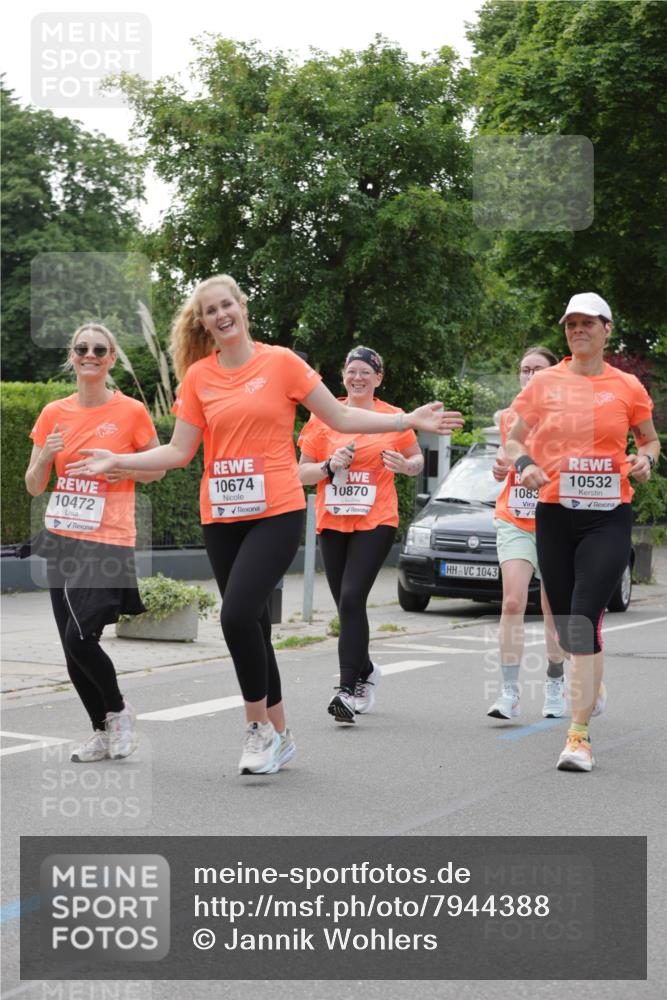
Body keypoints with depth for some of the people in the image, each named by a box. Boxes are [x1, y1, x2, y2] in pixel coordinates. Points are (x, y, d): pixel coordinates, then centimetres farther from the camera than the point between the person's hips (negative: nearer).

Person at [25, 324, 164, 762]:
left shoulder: (131, 412, -4)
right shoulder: (54, 413, 6)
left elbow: (158, 467, 8)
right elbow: (34, 486, 8)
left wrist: (124, 469, -11)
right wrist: (45, 456, -12)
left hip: (109, 541, -5)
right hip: (62, 541, 5)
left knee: (80, 636, -17)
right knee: (71, 648, 6)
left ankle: (119, 709, 10)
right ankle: (103, 732, 24)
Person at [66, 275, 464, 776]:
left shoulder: (281, 362, -2)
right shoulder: (197, 376, 6)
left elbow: (340, 417, 2)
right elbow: (179, 451, 8)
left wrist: (410, 420, -5)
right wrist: (116, 461, 1)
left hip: (276, 513, -4)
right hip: (221, 518, 4)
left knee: (238, 615, -19)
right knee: (250, 622, 9)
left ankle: (259, 725, 0)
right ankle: (278, 734, 23)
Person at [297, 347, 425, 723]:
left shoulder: (394, 418, 3)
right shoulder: (324, 416, 5)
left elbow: (418, 459, 16)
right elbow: (302, 473, 7)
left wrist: (405, 465, -6)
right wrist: (330, 466, -12)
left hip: (376, 521, -3)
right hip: (333, 522, 3)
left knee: (352, 598, -19)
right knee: (346, 604, 10)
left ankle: (349, 689, -18)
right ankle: (366, 671, 35)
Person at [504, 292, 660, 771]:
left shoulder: (628, 387, 4)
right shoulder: (544, 382, 6)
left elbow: (649, 439, 18)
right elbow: (513, 440, 12)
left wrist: (645, 459, -4)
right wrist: (524, 463, -9)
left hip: (609, 516, -2)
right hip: (555, 514, 3)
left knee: (584, 619, -15)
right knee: (566, 622, 9)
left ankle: (579, 734, -15)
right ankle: (591, 682, 40)